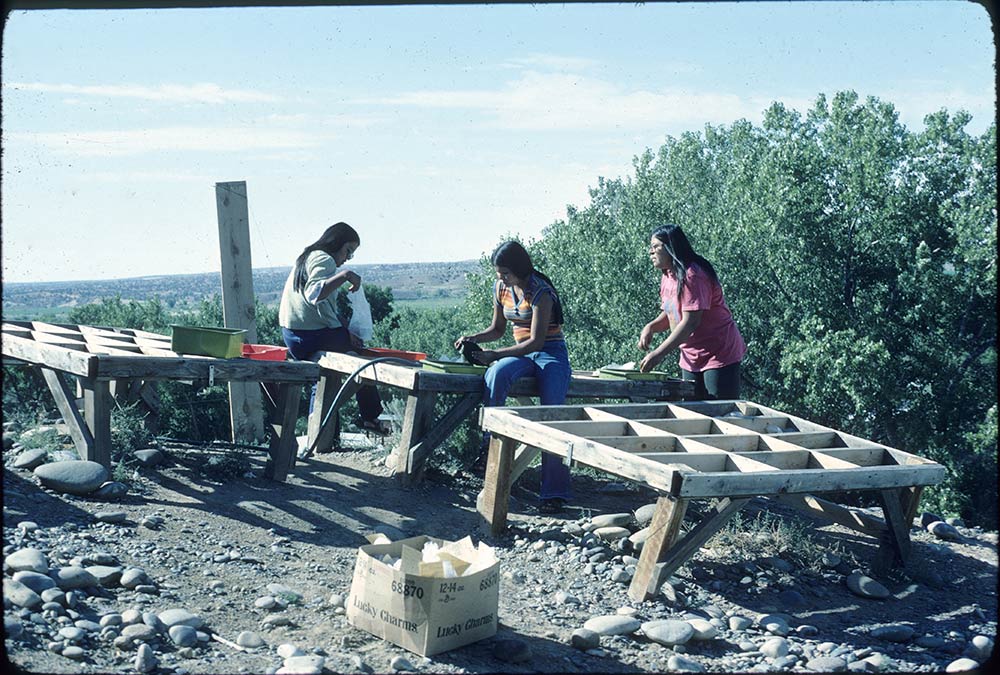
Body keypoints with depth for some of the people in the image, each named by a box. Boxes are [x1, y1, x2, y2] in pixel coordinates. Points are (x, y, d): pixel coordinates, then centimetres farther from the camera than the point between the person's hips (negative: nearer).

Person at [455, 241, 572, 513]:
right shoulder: (501, 288, 6)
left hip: (550, 353, -5)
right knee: (495, 375, -32)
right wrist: (473, 338, -1)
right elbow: (497, 329, 19)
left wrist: (494, 354, -24)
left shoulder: (540, 291, -16)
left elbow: (536, 340, -21)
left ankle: (554, 492, -25)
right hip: (521, 353, 5)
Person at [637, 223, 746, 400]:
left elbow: (691, 321, -27)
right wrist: (651, 327, -5)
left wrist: (659, 353, -30)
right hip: (691, 359, 9)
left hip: (719, 355, -9)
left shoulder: (691, 275, -20)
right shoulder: (667, 277, 9)